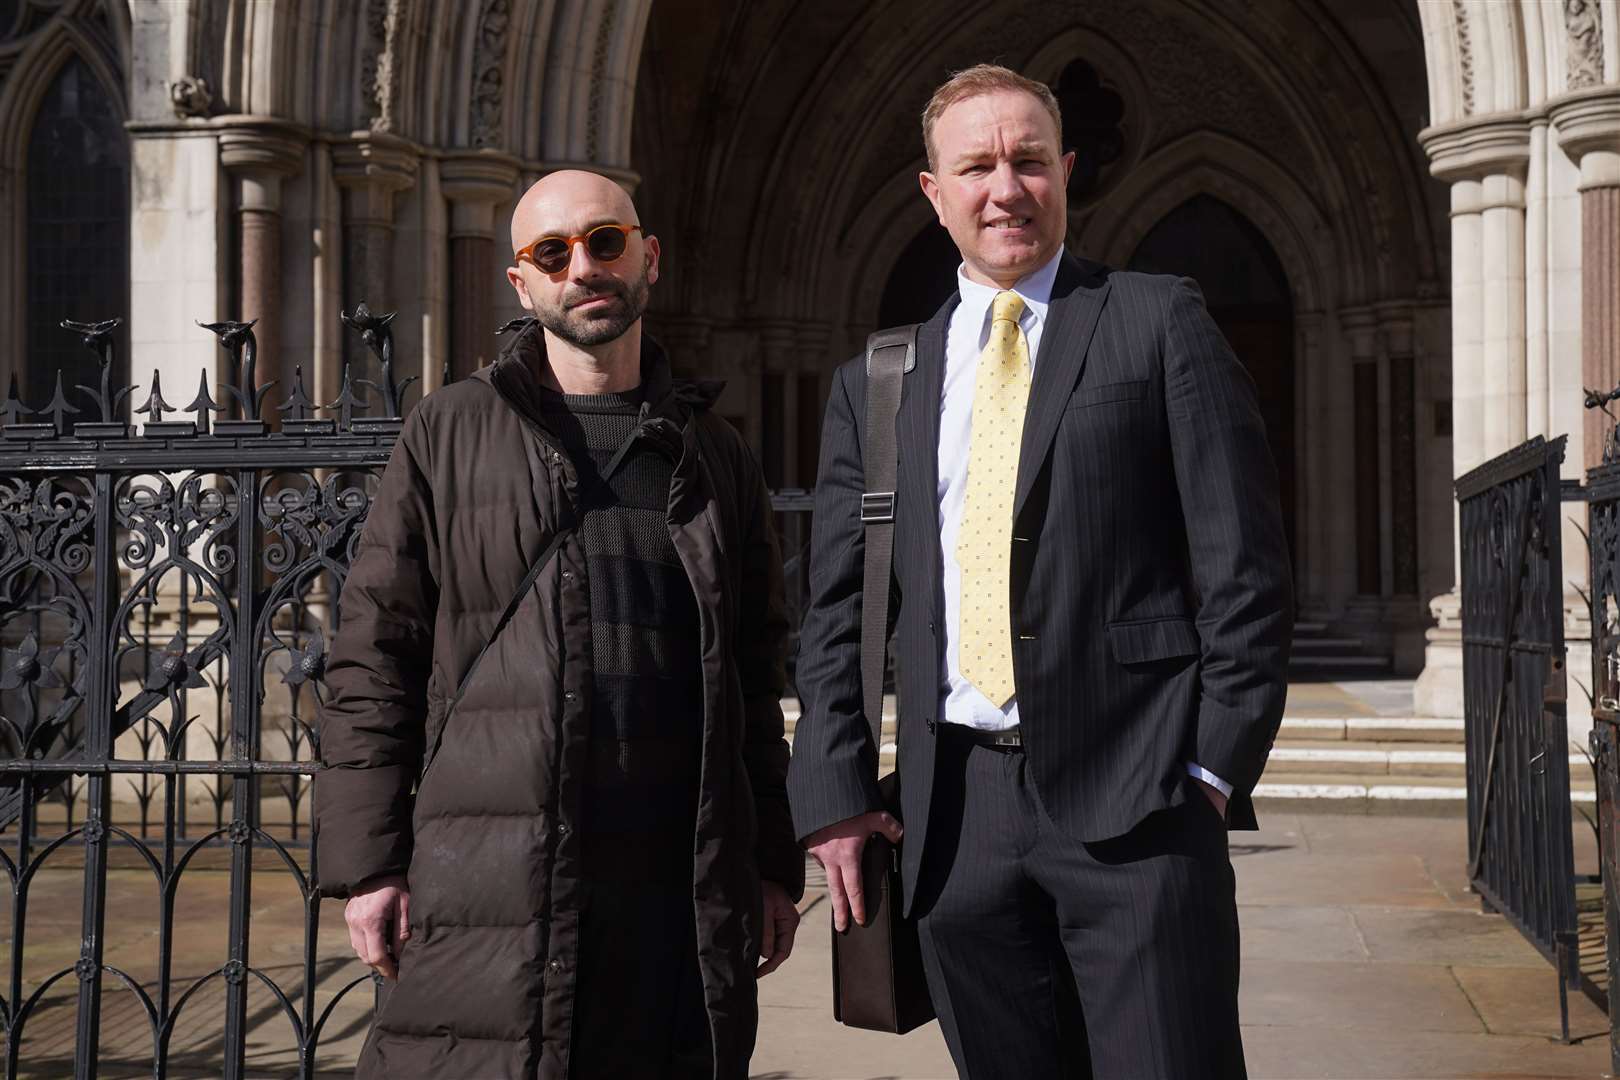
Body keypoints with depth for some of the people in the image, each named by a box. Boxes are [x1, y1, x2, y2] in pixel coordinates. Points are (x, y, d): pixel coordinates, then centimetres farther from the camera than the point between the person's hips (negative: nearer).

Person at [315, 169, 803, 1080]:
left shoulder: (714, 456, 15)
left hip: (682, 889, 3)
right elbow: (374, 658, 4)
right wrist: (368, 863, -2)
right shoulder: (449, 436, 7)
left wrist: (772, 866, 13)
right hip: (488, 879, -2)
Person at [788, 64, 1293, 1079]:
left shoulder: (1160, 322, 4)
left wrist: (1218, 766, -7)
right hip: (955, 816, 3)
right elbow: (836, 609, 13)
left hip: (1135, 799, -3)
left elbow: (1244, 560, -1)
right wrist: (836, 795, 3)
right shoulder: (876, 383, 14)